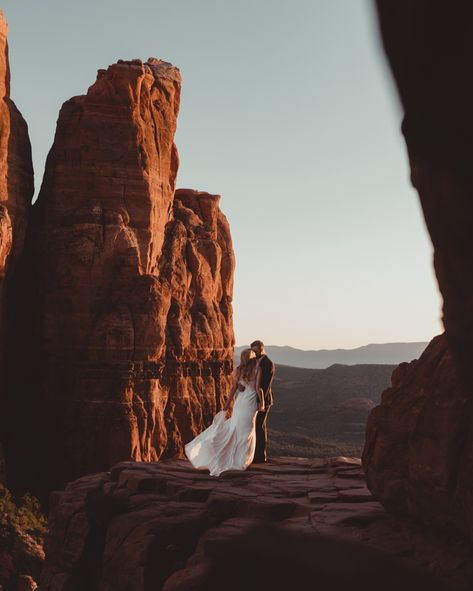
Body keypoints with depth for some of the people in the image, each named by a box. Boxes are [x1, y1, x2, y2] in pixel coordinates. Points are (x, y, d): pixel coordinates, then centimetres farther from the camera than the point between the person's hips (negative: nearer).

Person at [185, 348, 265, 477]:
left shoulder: (239, 370, 2)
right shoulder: (257, 369, -7)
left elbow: (233, 388, 1)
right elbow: (258, 388, -12)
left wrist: (226, 405, 6)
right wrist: (262, 403, -1)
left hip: (239, 401, 3)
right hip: (251, 402, -3)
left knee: (234, 428, 14)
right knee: (246, 431, 6)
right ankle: (240, 461, 9)